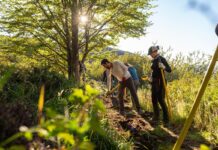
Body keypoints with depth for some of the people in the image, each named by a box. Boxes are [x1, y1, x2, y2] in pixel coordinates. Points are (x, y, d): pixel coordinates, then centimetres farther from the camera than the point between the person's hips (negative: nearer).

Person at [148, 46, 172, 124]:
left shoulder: (162, 59, -11)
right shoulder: (154, 60, 12)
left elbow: (169, 70, -18)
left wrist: (164, 67, -36)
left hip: (160, 82, -8)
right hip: (154, 82, 8)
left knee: (161, 100, -8)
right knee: (154, 100, 10)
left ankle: (166, 118, 2)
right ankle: (156, 117, 21)